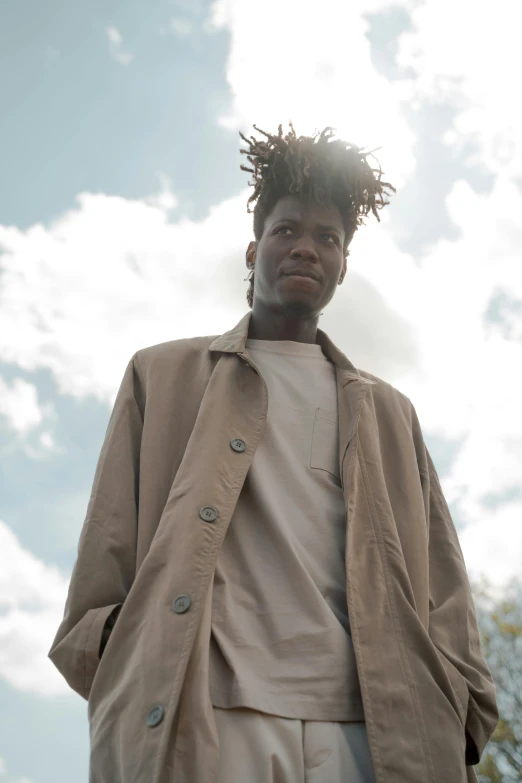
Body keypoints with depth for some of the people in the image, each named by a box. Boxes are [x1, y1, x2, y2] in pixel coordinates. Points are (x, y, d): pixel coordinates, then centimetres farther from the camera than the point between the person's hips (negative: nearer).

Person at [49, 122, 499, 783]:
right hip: (198, 728, -1)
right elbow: (106, 561, 10)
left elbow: (441, 587, 13)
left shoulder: (388, 412, 21)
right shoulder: (161, 378, 16)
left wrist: (459, 723, 2)